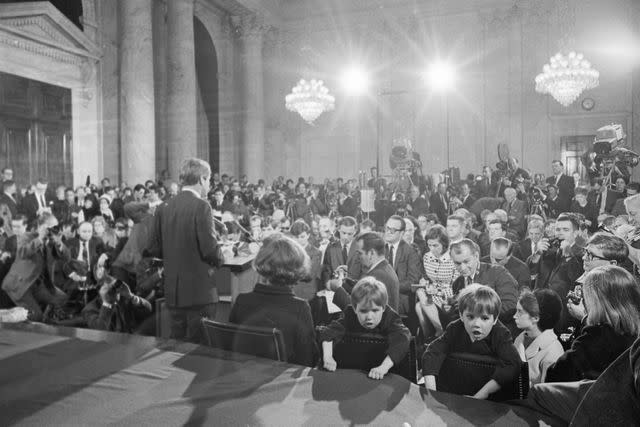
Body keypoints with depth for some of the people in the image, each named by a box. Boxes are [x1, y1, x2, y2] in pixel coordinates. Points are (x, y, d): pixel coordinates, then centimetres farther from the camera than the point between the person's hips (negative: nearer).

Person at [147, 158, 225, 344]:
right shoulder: (201, 206, -14)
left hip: (173, 292, 6)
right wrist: (220, 260, 2)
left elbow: (155, 250, 7)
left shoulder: (163, 208, 4)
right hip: (199, 290, -6)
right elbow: (210, 249, -18)